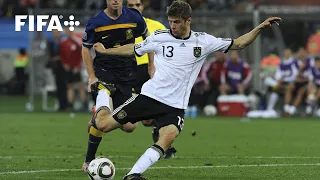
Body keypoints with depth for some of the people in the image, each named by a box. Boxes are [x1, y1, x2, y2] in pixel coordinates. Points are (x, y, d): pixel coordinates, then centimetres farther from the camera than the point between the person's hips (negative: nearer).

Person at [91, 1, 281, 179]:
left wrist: (260, 28, -5)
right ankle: (104, 91, 30)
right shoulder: (159, 37, 0)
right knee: (103, 124, -3)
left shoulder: (204, 41, 1)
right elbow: (133, 49, 16)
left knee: (167, 139, -31)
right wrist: (105, 51, 20)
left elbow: (238, 43, 6)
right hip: (149, 96, 0)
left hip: (175, 106, 0)